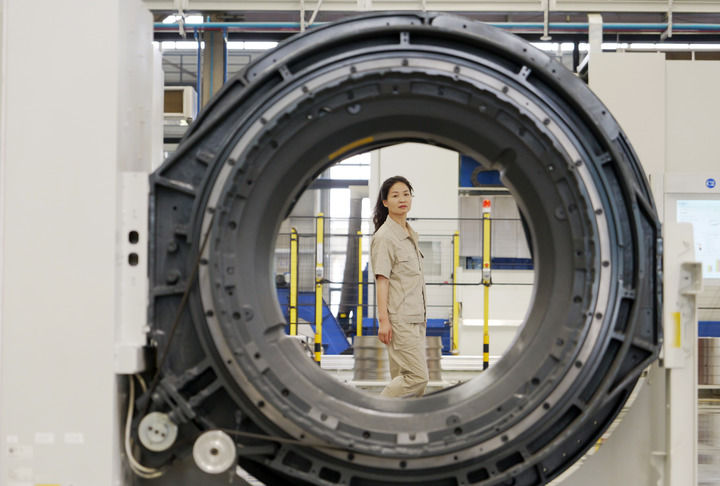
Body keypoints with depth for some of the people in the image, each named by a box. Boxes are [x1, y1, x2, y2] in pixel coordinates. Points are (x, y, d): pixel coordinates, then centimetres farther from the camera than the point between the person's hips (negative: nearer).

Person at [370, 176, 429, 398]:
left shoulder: (411, 235, 15)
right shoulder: (384, 237, -11)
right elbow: (382, 280, -16)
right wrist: (383, 319, -20)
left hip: (415, 318, 8)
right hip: (399, 319, -8)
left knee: (406, 376, 10)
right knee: (418, 376, -11)